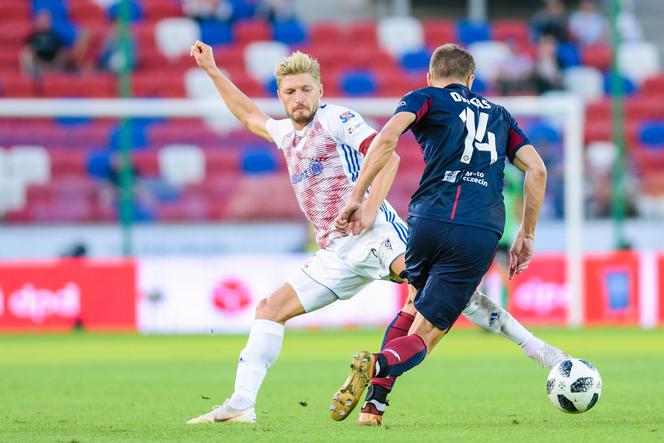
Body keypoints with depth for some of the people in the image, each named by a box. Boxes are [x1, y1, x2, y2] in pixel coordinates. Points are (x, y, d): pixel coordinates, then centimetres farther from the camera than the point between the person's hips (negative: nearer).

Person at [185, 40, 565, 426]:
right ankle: (241, 405, -4)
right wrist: (213, 71, 41)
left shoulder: (336, 119, 1)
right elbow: (250, 116, 44)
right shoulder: (287, 134, 23)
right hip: (336, 253, 8)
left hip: (372, 234, -8)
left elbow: (387, 156, -11)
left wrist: (369, 210, -23)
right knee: (270, 309, 0)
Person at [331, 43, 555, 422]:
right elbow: (537, 169, 18)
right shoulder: (499, 114, 26)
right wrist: (527, 235, 23)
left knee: (416, 301, 30)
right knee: (422, 339, 1)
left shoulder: (426, 98, 15)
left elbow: (387, 139, -4)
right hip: (483, 232, 0)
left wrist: (357, 198, -4)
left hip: (430, 219, 0)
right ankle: (376, 365, -31)